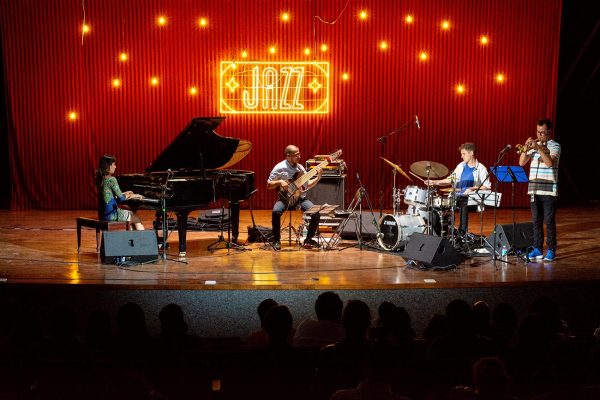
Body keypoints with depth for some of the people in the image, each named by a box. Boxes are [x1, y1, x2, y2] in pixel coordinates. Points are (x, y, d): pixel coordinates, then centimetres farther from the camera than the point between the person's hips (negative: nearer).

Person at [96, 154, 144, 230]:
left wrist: (125, 194, 18)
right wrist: (132, 196, 0)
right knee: (136, 218, 10)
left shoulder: (101, 179, 8)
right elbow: (121, 198, -16)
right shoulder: (111, 179, -17)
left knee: (131, 214, 27)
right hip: (111, 214, -8)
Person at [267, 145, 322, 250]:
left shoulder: (300, 168, 8)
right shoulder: (279, 168, -4)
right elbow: (269, 185, 0)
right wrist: (279, 182, -17)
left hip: (300, 197, 3)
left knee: (315, 213, -22)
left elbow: (307, 185, 12)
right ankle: (276, 240, -16)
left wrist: (318, 178, -1)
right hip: (285, 198, -3)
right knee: (276, 212, -35)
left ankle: (308, 240, -4)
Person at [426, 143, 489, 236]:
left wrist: (472, 189, -22)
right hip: (458, 196, 5)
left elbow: (486, 187, -8)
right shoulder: (461, 166, 15)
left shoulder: (481, 168, -2)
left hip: (471, 198, -5)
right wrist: (435, 182, 6)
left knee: (464, 207, -34)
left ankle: (462, 233, -21)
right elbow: (451, 179, 17)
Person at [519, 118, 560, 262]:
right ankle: (537, 249, 14)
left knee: (549, 221, -2)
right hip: (534, 190, 5)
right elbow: (521, 163, 5)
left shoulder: (555, 146, -3)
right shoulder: (534, 145, 11)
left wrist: (539, 148, -23)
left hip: (549, 190, -5)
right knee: (536, 221, 8)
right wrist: (526, 148, -8)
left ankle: (551, 250, 4)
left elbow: (549, 162, -20)